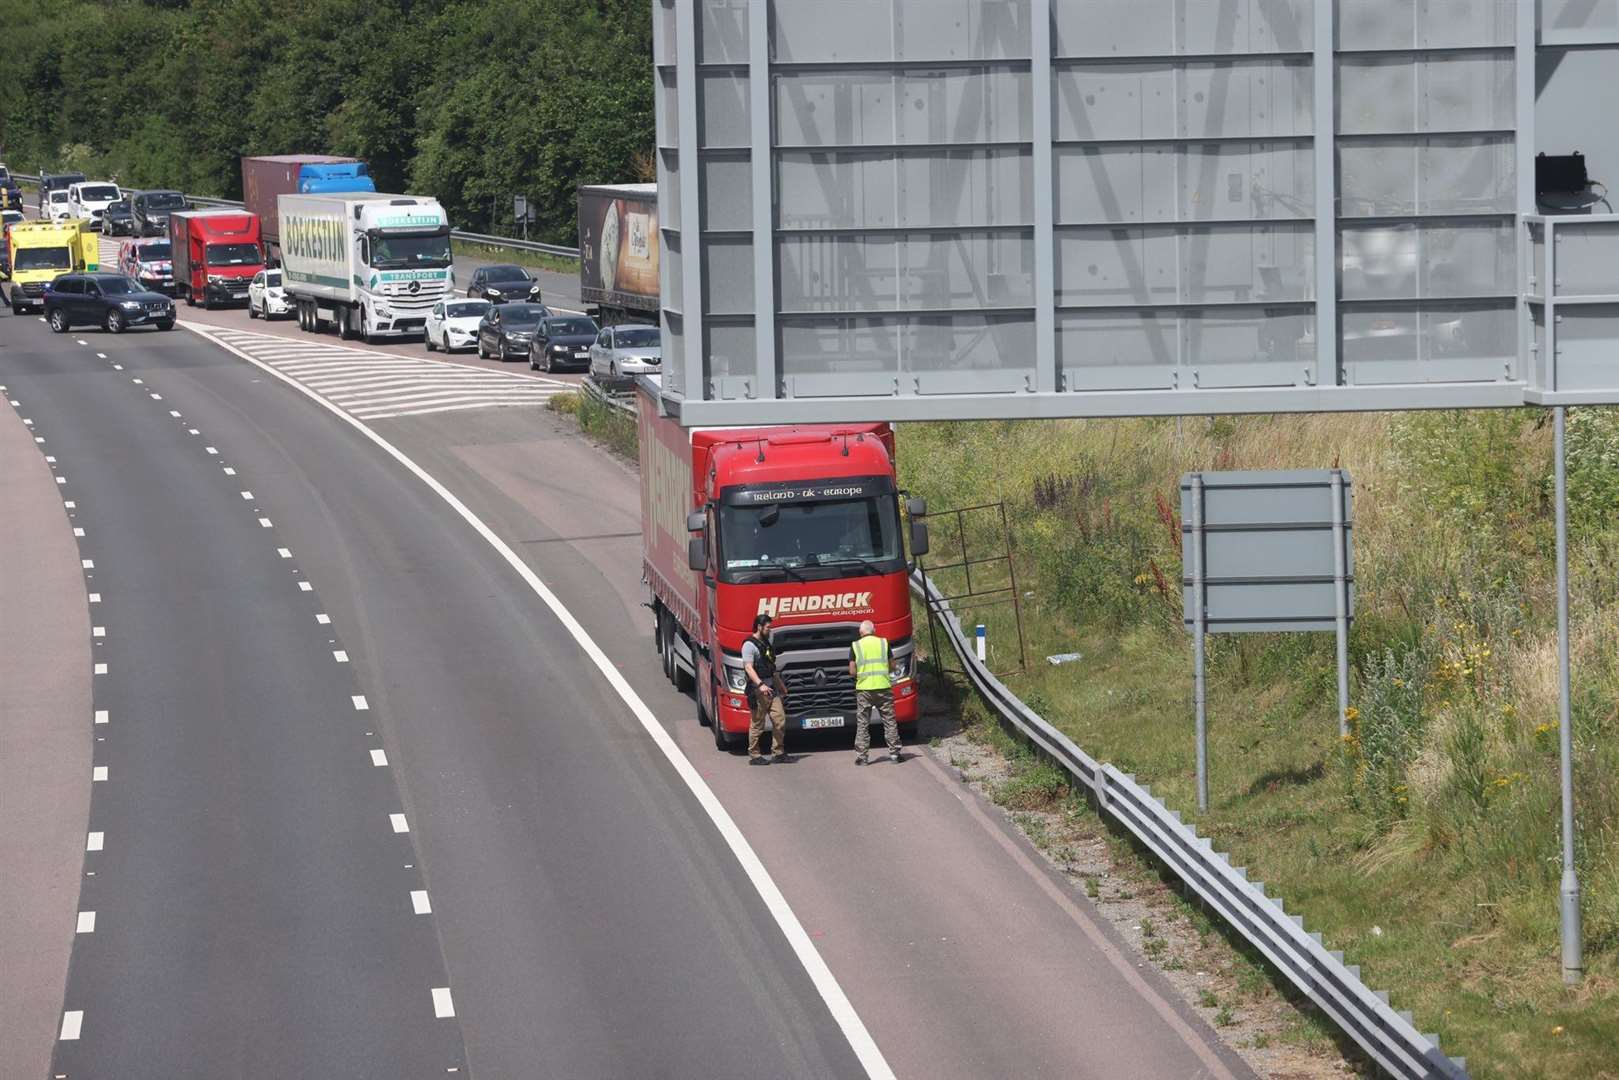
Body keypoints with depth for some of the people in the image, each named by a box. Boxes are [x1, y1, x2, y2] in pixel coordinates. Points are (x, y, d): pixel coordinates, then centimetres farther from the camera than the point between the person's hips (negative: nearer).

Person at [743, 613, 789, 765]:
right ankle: (754, 755, 5)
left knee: (780, 720, 2)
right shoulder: (749, 645, -11)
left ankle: (779, 753, 8)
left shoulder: (766, 643, 17)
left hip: (771, 688, 8)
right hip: (758, 690, -8)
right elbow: (749, 668, -22)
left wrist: (780, 684, 34)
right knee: (757, 724, -2)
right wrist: (760, 685, -33)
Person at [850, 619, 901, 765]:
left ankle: (861, 756, 1)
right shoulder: (884, 643, 3)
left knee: (862, 724, 5)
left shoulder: (855, 646, 0)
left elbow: (852, 671, -2)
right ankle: (894, 753, 8)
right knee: (889, 722, 8)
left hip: (864, 689, -1)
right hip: (883, 687, 1)